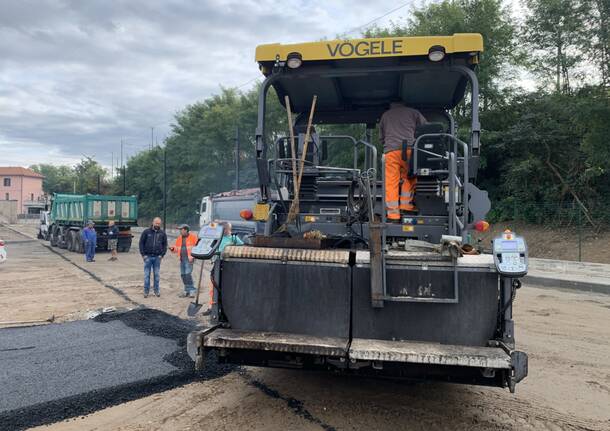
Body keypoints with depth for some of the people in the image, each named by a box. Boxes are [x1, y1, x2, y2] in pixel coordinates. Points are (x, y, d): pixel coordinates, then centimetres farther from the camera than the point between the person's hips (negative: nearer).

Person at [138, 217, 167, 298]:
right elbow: (141, 243, 2)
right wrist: (143, 254, -5)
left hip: (157, 257, 1)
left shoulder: (162, 233, 5)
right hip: (147, 257, -1)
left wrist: (162, 254, 0)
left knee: (156, 274, 8)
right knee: (147, 274, 3)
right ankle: (146, 291, 10)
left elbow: (165, 245, 9)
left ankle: (156, 290, 17)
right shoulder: (146, 232, 0)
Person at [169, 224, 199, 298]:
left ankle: (192, 290, -6)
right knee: (183, 275, 9)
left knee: (188, 274, -15)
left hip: (189, 259, -7)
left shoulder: (193, 237, -5)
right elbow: (176, 248, 20)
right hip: (182, 259, 7)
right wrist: (173, 248, -3)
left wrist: (192, 256, -15)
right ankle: (187, 290, 20)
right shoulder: (179, 238, 14)